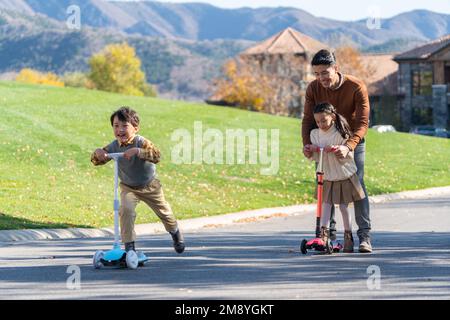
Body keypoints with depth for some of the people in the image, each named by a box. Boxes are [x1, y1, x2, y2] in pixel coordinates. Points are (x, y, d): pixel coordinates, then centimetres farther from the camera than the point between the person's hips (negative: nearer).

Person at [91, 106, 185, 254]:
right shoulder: (114, 146, -16)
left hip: (149, 185, -2)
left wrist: (137, 151, -57)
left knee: (163, 212, 15)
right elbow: (97, 161, -12)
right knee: (126, 210, -24)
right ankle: (129, 245, -16)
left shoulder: (141, 142, -27)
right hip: (128, 187, 2)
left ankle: (175, 233, 46)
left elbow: (156, 156, -43)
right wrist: (97, 153, -35)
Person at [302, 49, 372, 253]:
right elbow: (308, 119, -11)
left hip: (352, 142, -3)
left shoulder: (357, 87, -24)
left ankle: (364, 235, -11)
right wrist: (307, 143, -30)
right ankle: (328, 232, 13)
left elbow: (362, 123, -29)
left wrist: (348, 146, -44)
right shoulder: (313, 89, -14)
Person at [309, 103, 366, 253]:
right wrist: (313, 151, -19)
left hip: (344, 176, -4)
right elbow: (315, 158, 2)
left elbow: (348, 156, -16)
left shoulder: (341, 134, -15)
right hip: (326, 177, 4)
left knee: (343, 206, 2)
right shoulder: (315, 134, -1)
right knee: (326, 204, -2)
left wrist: (336, 150, -32)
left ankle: (348, 236, 14)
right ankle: (324, 233, -2)